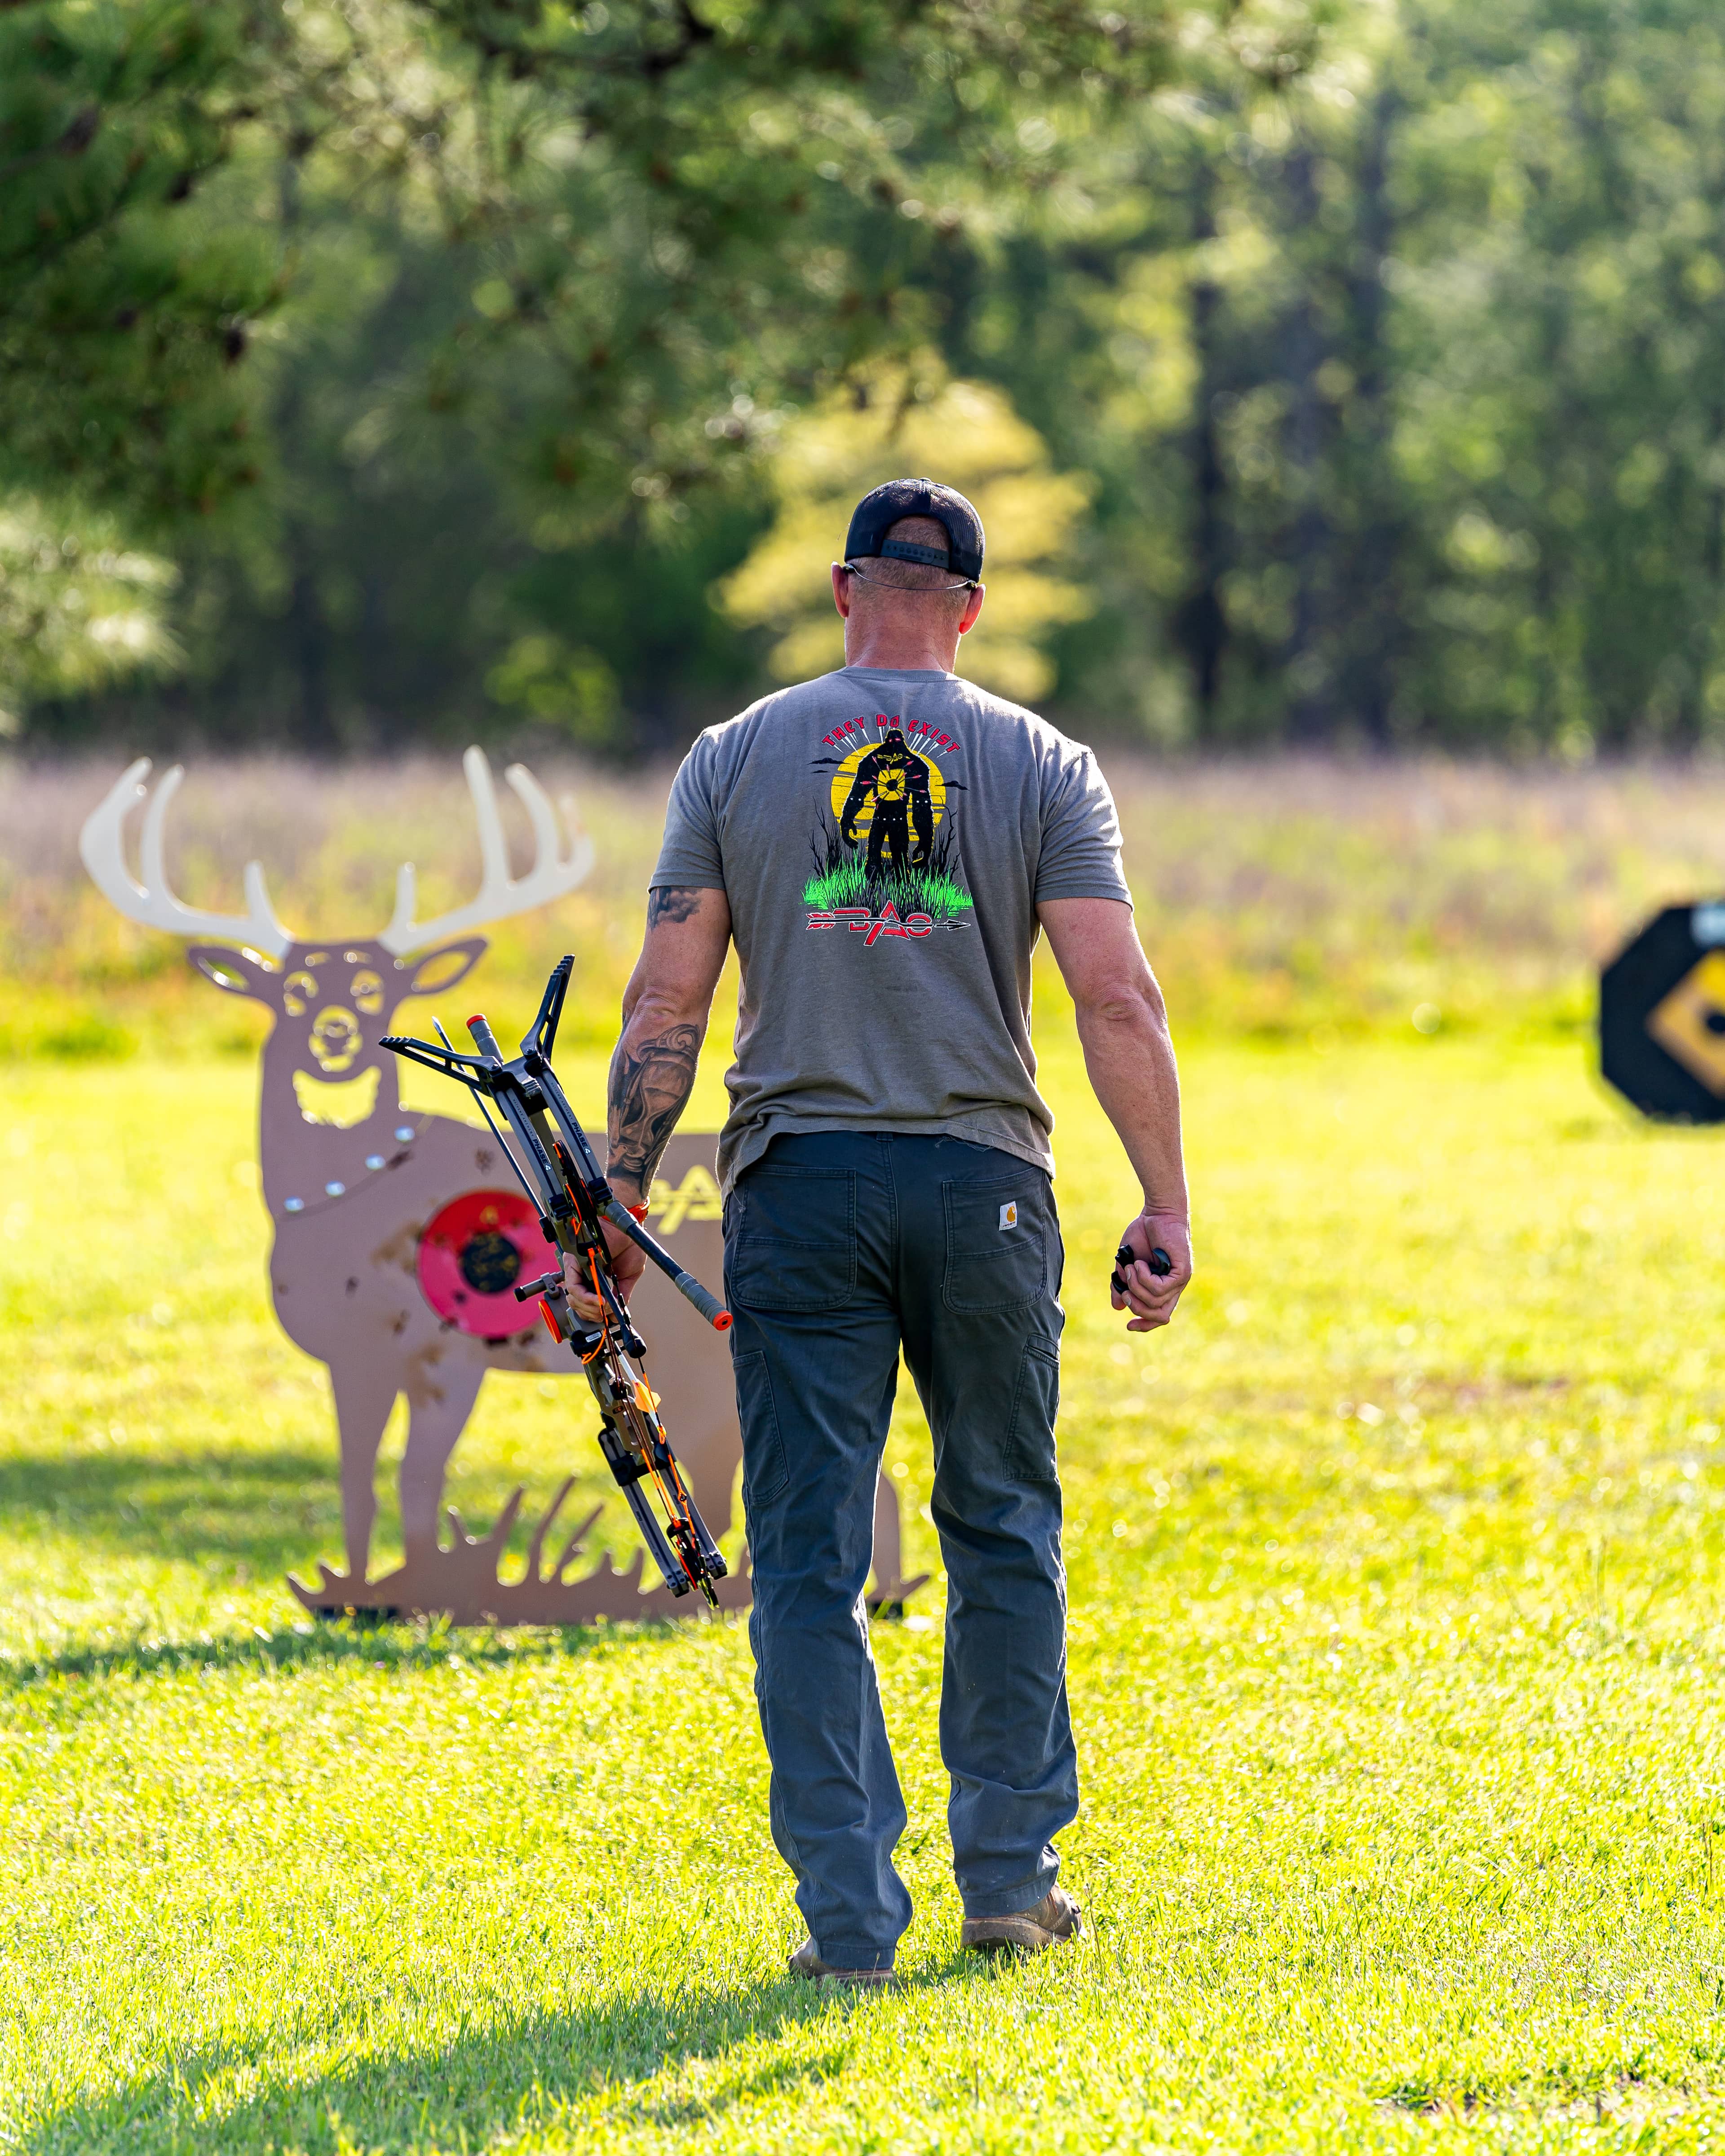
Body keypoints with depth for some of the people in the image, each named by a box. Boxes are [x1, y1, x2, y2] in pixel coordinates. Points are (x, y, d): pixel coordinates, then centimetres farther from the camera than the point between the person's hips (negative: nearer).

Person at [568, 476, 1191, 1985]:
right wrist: (1165, 1207, -1)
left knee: (811, 1562, 1)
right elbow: (1119, 1004, -5)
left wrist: (620, 1195, 6)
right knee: (1003, 1535, 14)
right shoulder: (1043, 768, 4)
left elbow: (667, 1004, 0)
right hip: (983, 1184, 0)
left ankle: (849, 1917, -3)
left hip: (799, 1184, 0)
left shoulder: (736, 759, 5)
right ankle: (1010, 1878, 17)